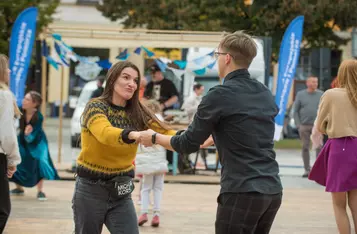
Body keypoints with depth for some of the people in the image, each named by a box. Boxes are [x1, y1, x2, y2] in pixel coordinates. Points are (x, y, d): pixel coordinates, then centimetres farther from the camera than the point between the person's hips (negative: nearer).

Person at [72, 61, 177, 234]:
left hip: (121, 193, 4)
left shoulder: (137, 113, 1)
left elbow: (164, 132, -11)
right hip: (91, 189, -3)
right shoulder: (95, 107, -12)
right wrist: (133, 135, -53)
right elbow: (105, 133, -33)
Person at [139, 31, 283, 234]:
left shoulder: (221, 95, -8)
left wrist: (154, 138, 16)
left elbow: (188, 144, -1)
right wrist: (215, 137, 43)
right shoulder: (266, 94, 13)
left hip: (242, 192, -7)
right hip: (272, 190, 7)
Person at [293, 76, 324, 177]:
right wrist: (298, 125, -3)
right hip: (304, 126, 1)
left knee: (319, 147, -9)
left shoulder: (321, 94, 5)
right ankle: (307, 169, 12)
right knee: (305, 148, 4)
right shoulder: (300, 95, 5)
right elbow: (296, 111, 6)